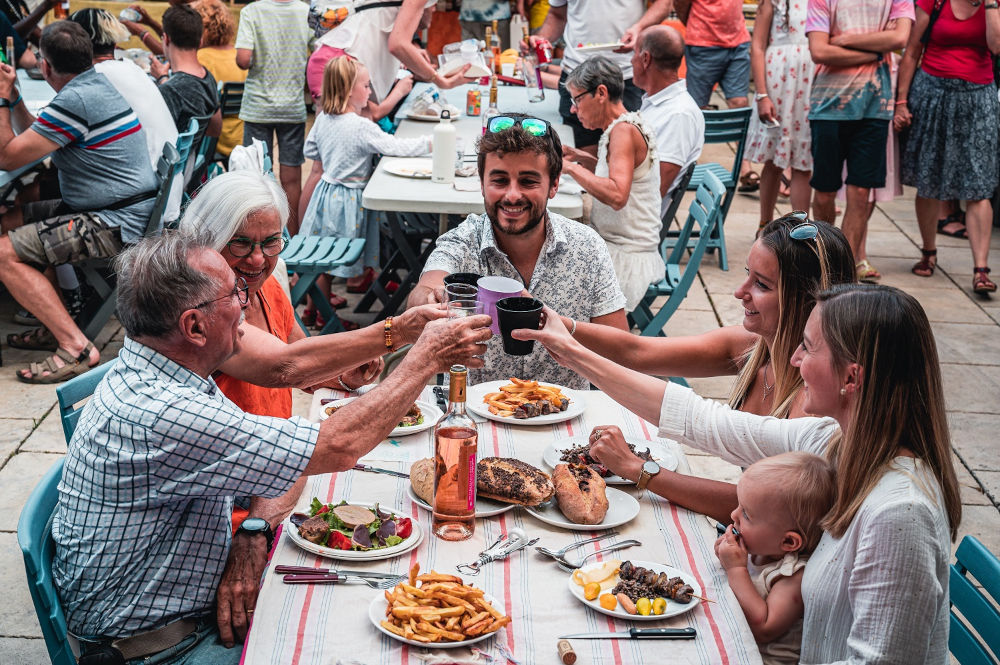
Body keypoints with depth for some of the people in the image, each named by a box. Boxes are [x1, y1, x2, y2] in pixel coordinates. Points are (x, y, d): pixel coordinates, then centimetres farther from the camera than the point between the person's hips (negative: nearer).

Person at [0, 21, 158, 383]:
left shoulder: (75, 100, -19)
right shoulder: (97, 83, 14)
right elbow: (34, 137, 25)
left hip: (115, 225, -11)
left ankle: (75, 347, -19)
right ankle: (53, 322, 18)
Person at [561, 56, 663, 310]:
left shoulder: (624, 130, -18)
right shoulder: (626, 126, 10)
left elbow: (617, 196, -31)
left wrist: (571, 167, -23)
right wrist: (581, 157, 14)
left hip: (627, 258, -10)